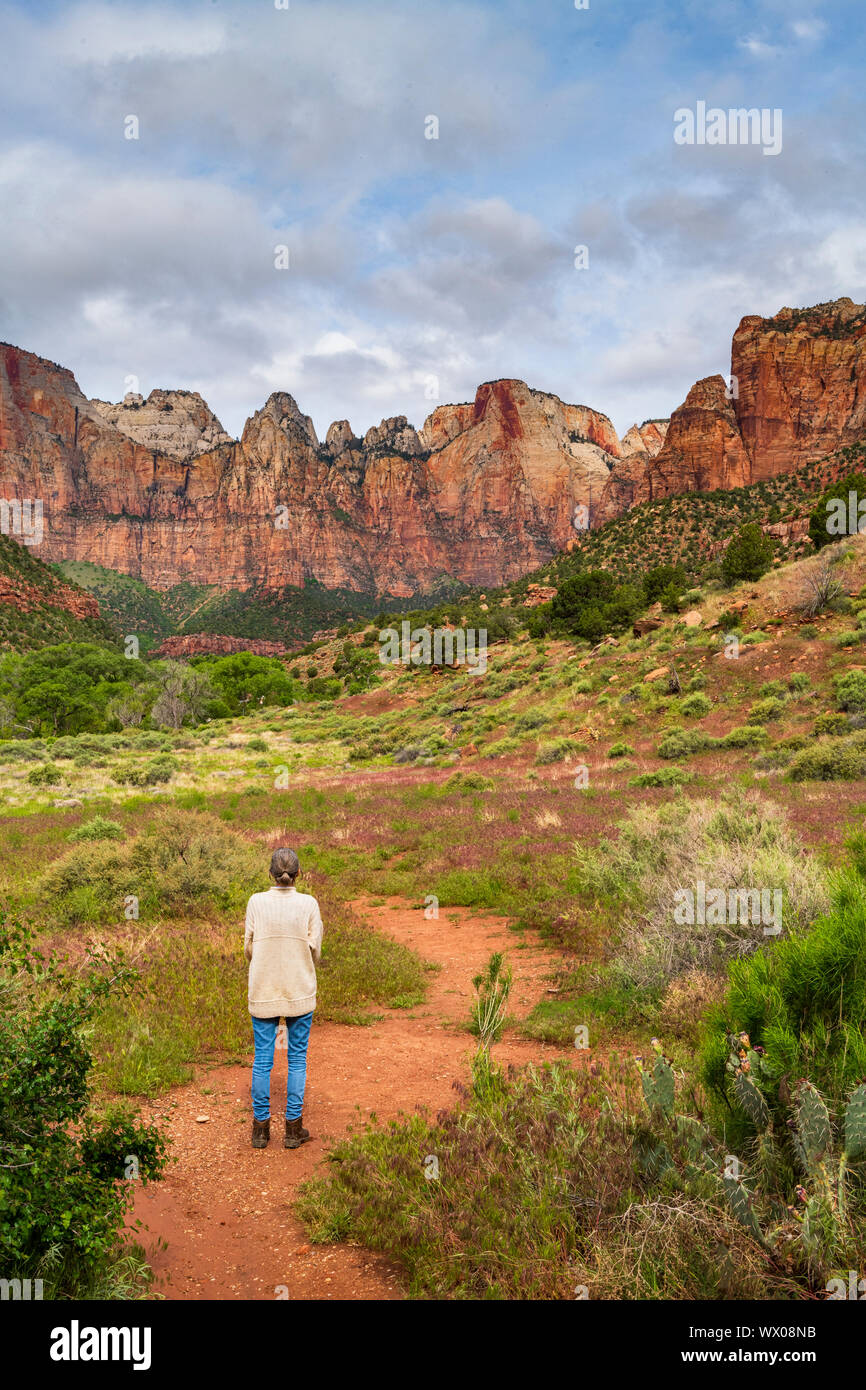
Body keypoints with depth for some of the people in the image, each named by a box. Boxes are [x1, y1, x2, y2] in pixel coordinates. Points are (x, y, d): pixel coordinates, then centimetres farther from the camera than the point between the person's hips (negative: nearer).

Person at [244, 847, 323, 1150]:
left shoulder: (256, 902, -7)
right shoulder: (308, 904, -9)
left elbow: (248, 948, -1)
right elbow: (315, 951, -4)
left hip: (263, 991, 1)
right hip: (300, 991, -1)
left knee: (262, 1059, 10)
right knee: (297, 1058, 10)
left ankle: (260, 1128, 18)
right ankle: (293, 1129, 14)